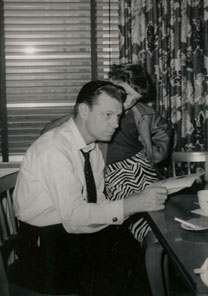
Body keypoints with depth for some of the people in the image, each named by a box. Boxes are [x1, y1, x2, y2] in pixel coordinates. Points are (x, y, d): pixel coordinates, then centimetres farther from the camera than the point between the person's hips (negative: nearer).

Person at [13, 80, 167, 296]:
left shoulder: (93, 147, 4)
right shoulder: (54, 148, -22)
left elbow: (97, 202, 2)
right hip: (42, 244, -8)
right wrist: (131, 205, -33)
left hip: (72, 229, 8)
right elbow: (73, 216, -28)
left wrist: (138, 201, -14)